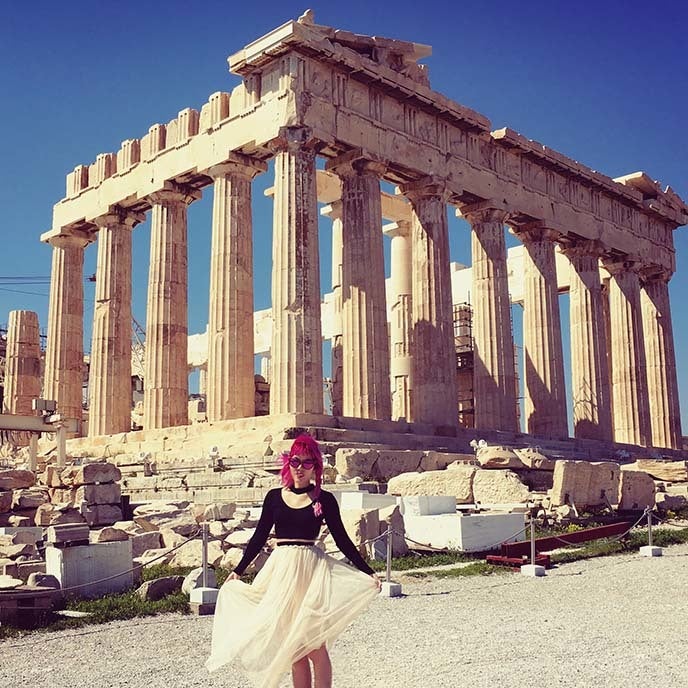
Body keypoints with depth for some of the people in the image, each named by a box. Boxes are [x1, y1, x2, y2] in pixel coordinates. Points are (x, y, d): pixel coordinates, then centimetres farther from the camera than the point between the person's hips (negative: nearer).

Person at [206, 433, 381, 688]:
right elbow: (259, 537, 13)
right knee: (294, 647, 7)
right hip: (281, 571, 3)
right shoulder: (274, 497, 7)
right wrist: (238, 570, 12)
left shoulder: (324, 500, 1)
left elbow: (342, 539, 4)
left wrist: (367, 572, -1)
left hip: (311, 571, -2)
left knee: (314, 646, -3)